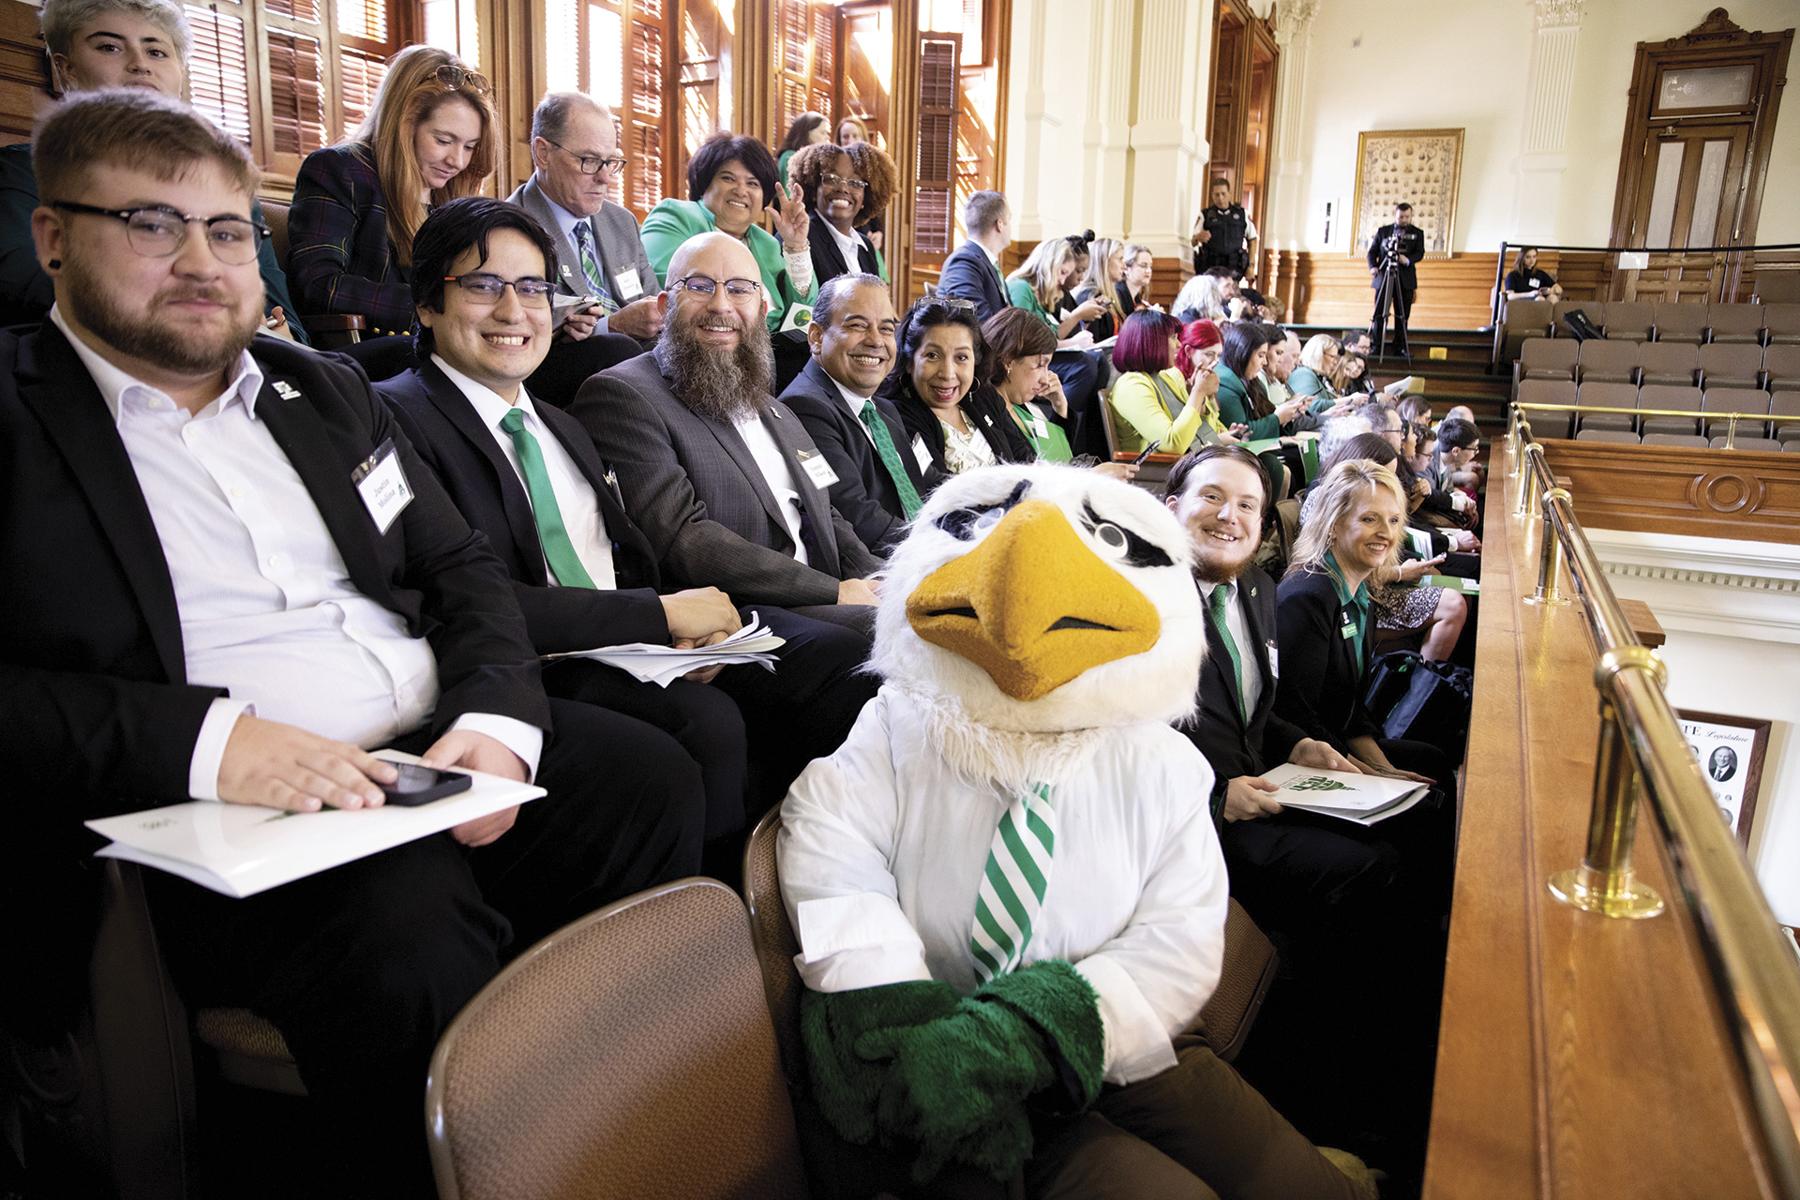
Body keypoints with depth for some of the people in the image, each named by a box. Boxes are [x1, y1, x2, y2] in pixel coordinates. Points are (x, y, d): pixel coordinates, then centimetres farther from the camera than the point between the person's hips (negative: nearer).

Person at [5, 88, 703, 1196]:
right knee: (411, 941, -33)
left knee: (657, 793, -15)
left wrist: (499, 718, -5)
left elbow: (465, 568, 15)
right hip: (219, 811, -5)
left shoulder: (326, 390, 19)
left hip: (444, 745, 6)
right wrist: (205, 741, -21)